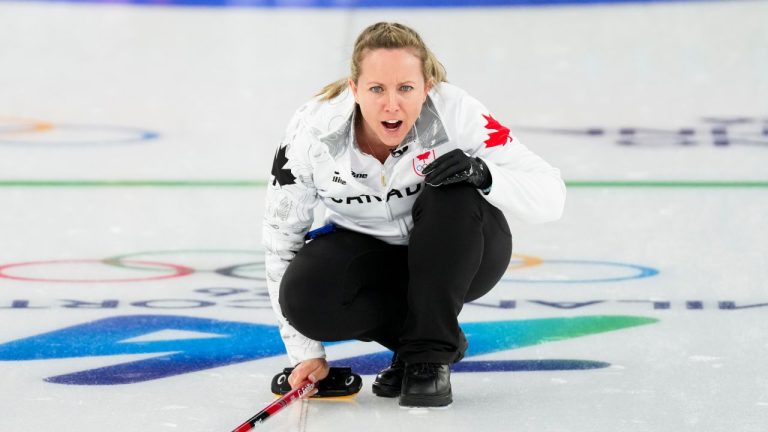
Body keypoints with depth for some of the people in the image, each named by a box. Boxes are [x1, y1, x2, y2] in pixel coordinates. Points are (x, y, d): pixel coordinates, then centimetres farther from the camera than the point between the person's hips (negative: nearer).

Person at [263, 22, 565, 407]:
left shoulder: (456, 113, -27)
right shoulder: (312, 132, -23)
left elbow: (550, 196, -25)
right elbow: (281, 238, -11)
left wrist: (483, 174, -45)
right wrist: (304, 353, -12)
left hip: (456, 255, -1)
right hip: (369, 253, 1)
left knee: (452, 196, -34)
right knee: (305, 296, -29)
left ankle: (430, 354, -18)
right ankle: (428, 337, -2)